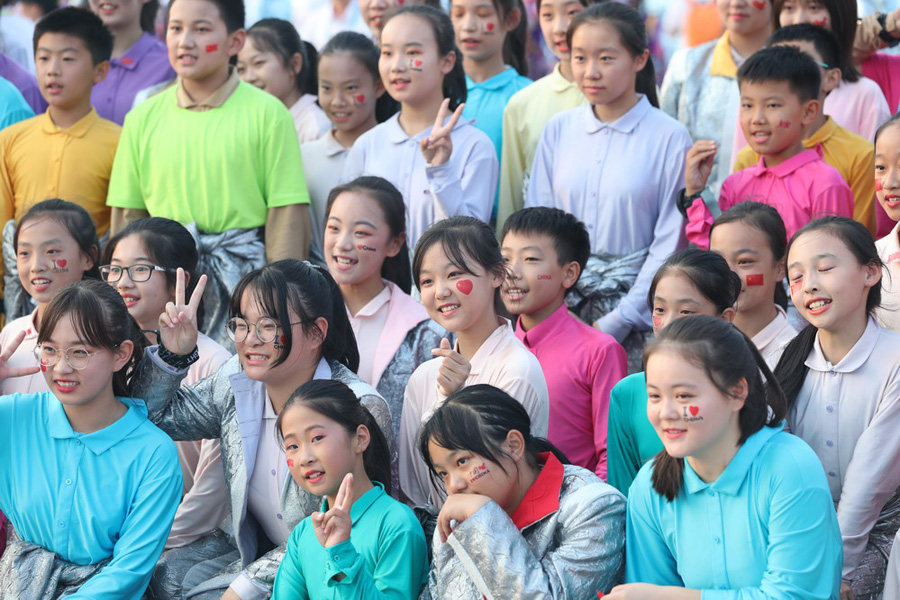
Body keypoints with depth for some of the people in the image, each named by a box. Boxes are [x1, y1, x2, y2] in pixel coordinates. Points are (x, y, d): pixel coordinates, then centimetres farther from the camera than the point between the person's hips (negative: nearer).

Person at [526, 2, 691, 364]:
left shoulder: (669, 138, -4)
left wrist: (615, 323, -9)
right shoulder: (559, 130, 8)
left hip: (634, 316, -3)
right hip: (561, 304, 3)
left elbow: (669, 245, -5)